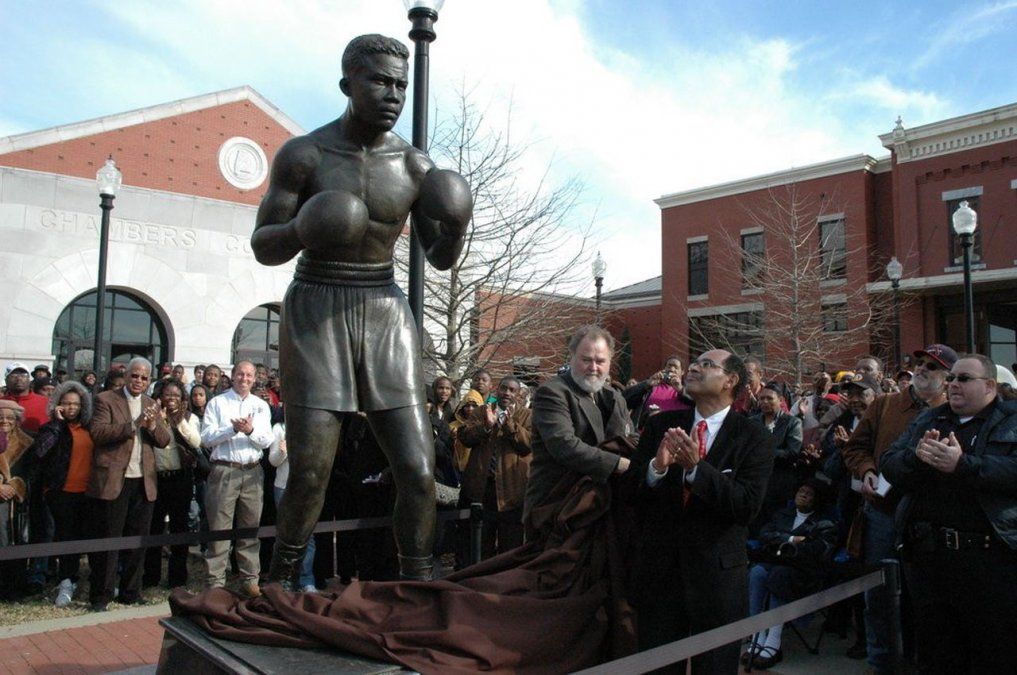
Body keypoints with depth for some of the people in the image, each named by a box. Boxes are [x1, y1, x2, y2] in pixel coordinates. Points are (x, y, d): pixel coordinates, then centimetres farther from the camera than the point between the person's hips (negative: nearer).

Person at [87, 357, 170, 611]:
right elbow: (98, 432, -15)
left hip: (144, 482, 5)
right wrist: (134, 424, -23)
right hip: (113, 481, -5)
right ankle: (100, 597, 14)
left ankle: (131, 593, 24)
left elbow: (165, 440, 7)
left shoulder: (151, 405, 13)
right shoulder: (106, 400, -1)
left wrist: (153, 425, -13)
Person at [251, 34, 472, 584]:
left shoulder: (415, 165, 3)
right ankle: (278, 586, 20)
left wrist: (456, 228, -15)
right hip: (315, 313, -2)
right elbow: (263, 248, -1)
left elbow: (440, 259, 7)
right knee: (310, 472, -4)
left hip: (385, 315, 3)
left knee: (419, 471, -5)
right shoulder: (303, 154, -4)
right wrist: (300, 231, -23)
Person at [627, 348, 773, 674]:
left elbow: (747, 506, -17)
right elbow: (631, 490, 0)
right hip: (658, 569, 3)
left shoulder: (755, 438, -6)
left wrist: (696, 467, -27)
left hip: (718, 575, -2)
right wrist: (657, 466, -21)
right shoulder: (661, 425, 2)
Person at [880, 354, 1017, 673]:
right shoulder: (927, 420, 14)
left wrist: (962, 464, -25)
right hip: (926, 553, 4)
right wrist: (917, 456, -16)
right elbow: (888, 464, 4)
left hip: (989, 556, -4)